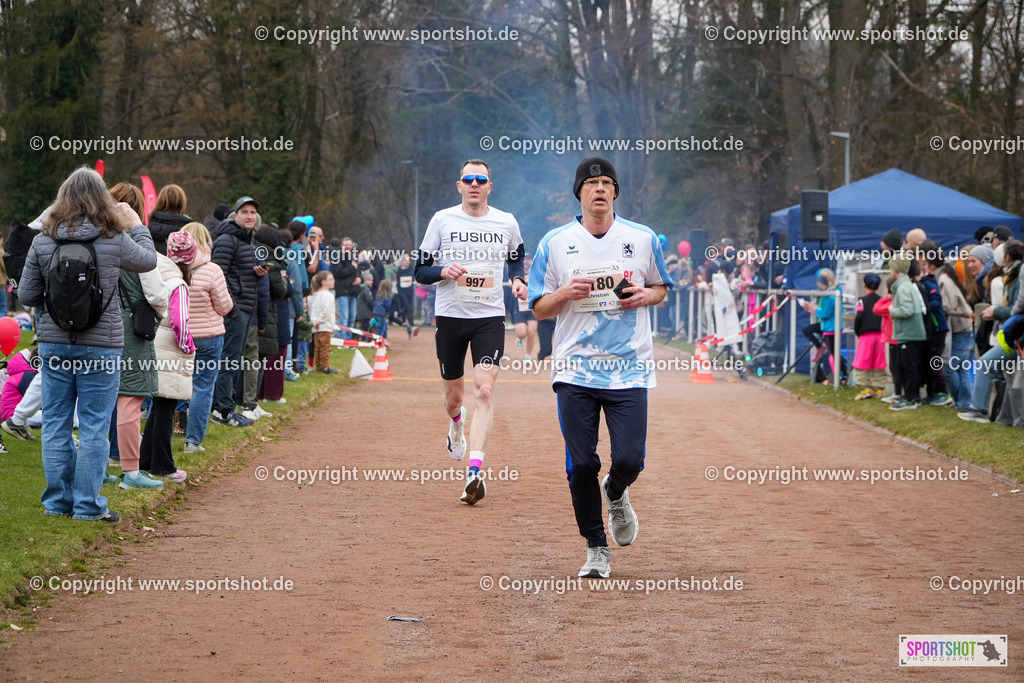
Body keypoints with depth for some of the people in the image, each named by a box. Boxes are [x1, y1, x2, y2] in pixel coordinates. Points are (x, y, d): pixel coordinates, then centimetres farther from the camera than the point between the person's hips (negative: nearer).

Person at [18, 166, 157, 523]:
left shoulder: (43, 241, -4)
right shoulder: (115, 239, -9)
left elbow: (26, 295, 1)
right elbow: (149, 260, 10)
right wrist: (136, 225, 24)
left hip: (53, 343, 2)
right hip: (100, 345, -2)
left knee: (55, 422, 11)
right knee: (94, 425, 4)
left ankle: (58, 501, 16)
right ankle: (88, 504, 5)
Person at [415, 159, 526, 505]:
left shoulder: (506, 223, 4)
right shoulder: (442, 220, 1)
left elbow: (516, 257, 24)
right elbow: (420, 271, 3)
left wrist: (518, 279, 2)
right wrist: (443, 271, -19)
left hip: (489, 317, 0)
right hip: (450, 316, 0)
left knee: (485, 391, -18)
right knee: (453, 397, 10)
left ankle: (474, 471, -22)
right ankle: (457, 425, 48)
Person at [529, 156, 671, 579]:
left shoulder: (643, 239, 6)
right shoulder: (555, 243, 4)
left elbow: (661, 288, 19)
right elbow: (539, 308, 6)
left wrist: (645, 296, -4)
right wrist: (565, 293, -14)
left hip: (629, 369, 0)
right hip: (575, 370, 0)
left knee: (629, 459, -9)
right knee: (581, 464, -3)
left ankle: (616, 493, 29)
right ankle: (596, 549, 14)